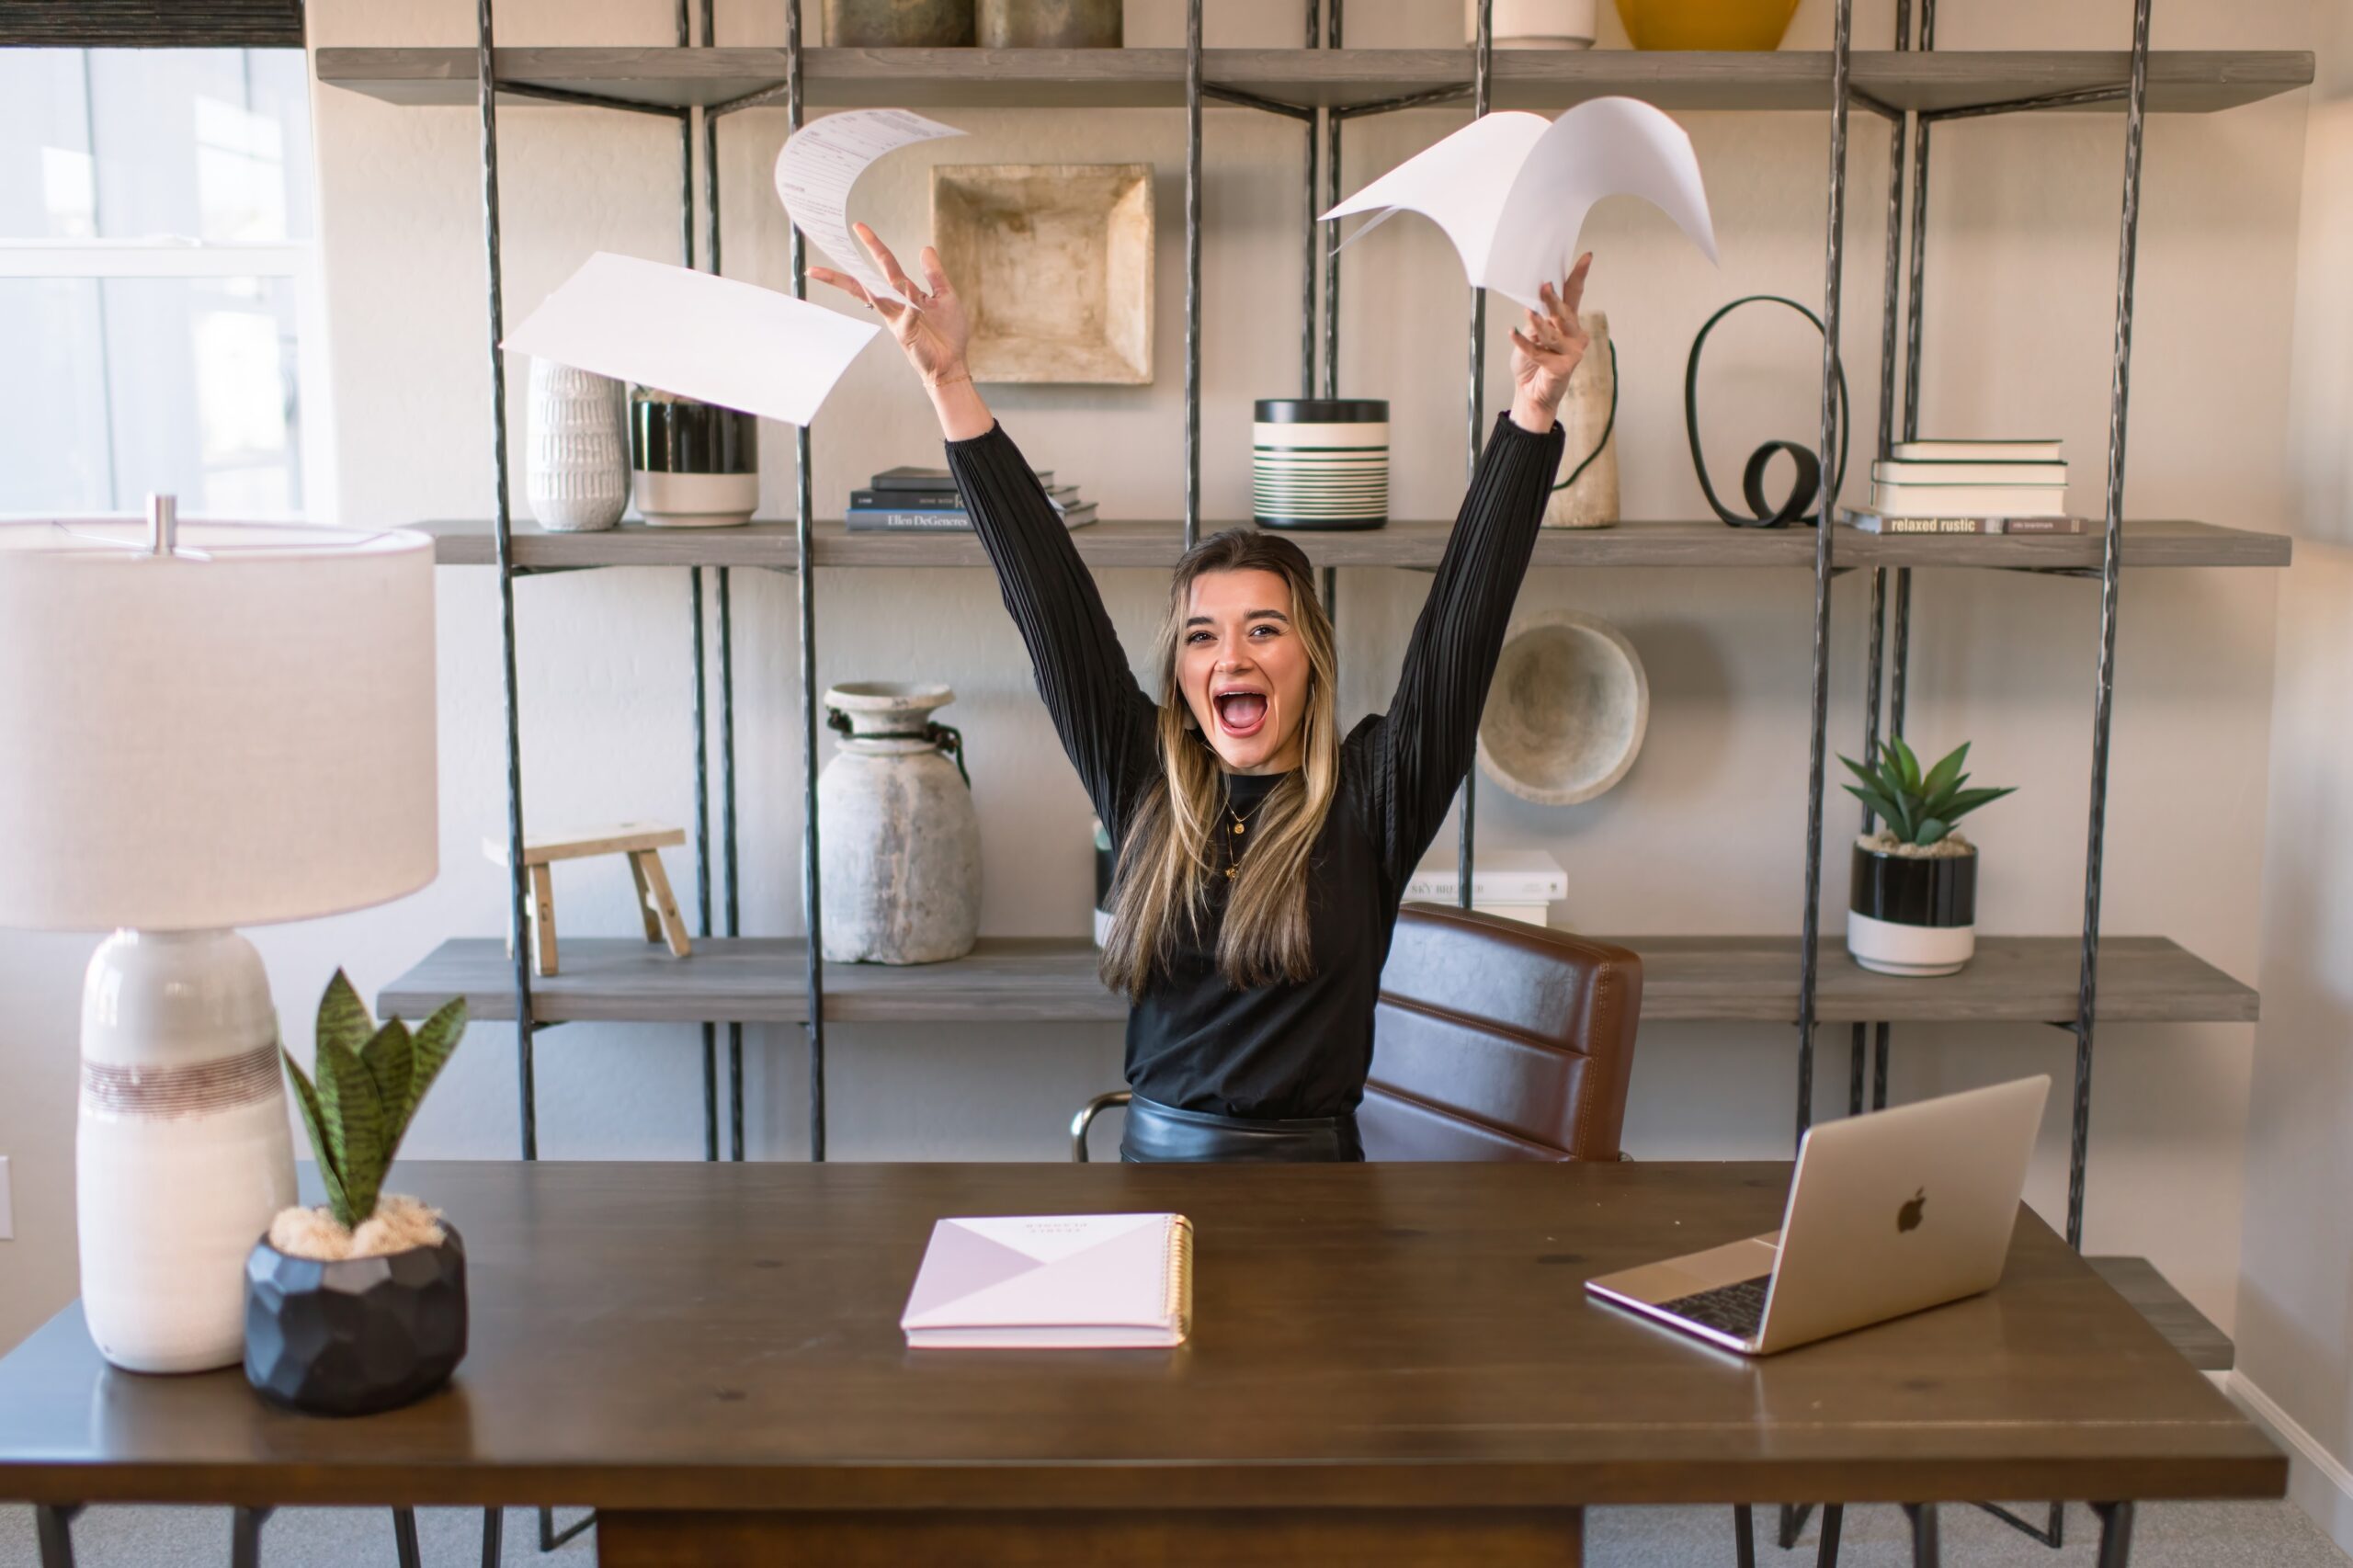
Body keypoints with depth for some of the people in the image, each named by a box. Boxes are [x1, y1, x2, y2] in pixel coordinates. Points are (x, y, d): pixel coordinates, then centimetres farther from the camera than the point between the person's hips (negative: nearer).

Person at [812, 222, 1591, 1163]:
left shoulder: (1370, 798, 0)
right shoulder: (1144, 786, 6)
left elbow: (1464, 610, -7)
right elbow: (1048, 596, 3)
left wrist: (1532, 413, -15)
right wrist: (949, 383, 1)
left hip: (1311, 1172, -2)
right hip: (1154, 1156, 2)